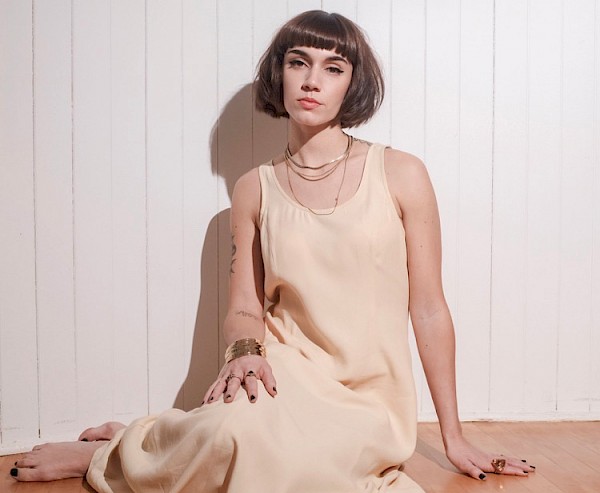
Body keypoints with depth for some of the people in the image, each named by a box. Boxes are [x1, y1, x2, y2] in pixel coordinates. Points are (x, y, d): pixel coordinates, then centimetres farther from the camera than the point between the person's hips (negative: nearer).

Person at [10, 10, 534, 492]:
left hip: (370, 398, 0)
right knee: (236, 426, -36)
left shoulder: (401, 175, -2)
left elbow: (429, 310, 0)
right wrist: (246, 351, -20)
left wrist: (454, 438, 5)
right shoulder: (255, 190, 5)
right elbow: (244, 309, 6)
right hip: (286, 371, 1)